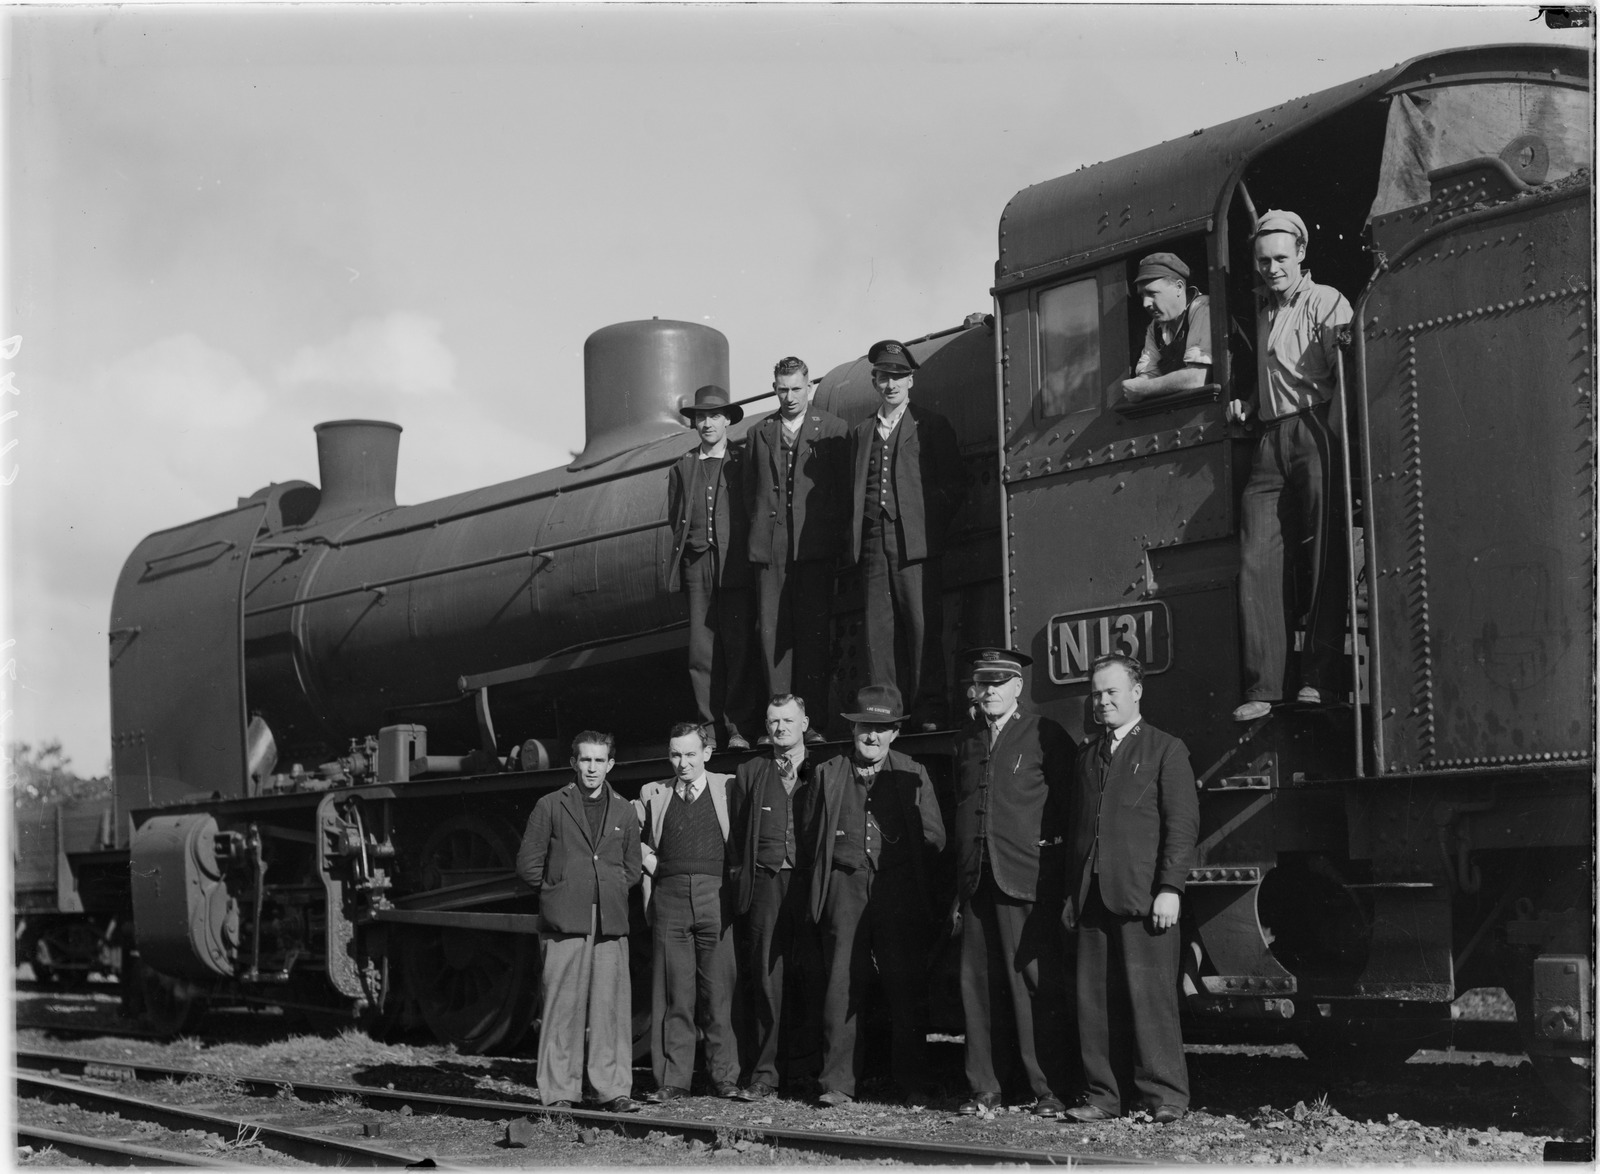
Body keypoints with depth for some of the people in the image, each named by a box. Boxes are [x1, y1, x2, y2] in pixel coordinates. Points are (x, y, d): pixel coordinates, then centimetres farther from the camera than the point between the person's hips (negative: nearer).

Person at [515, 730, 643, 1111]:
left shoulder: (623, 811, 15)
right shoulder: (550, 807, 6)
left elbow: (633, 866, 22)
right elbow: (528, 864, 6)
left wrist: (611, 891, 9)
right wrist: (560, 891, 2)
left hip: (611, 923, 3)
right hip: (565, 923, -3)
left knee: (612, 1006, -1)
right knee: (563, 1007, -4)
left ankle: (613, 1090, 4)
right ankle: (559, 1092, 2)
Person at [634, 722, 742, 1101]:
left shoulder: (728, 788, 8)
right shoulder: (652, 795, 14)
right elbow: (639, 843, 24)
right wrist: (653, 868, 8)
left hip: (715, 897, -1)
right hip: (669, 896, 2)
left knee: (719, 992, -1)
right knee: (673, 994, 0)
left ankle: (726, 1077, 7)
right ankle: (672, 1079, 4)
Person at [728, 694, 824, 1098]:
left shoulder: (822, 773, 11)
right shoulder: (750, 773, 15)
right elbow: (737, 835, 14)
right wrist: (740, 878, 4)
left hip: (808, 883, -1)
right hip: (765, 882, 1)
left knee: (807, 976, -2)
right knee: (766, 976, -3)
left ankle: (802, 1065, 7)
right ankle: (765, 1072, -2)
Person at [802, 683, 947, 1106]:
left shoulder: (913, 775, 9)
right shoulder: (827, 774, 10)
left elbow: (934, 837, 9)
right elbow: (811, 836, 13)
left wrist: (896, 862, 4)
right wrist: (835, 867, 5)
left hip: (899, 891, 0)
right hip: (844, 886, 0)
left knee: (907, 987, 0)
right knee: (841, 985, -5)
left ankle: (912, 1082, 9)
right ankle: (837, 1083, -2)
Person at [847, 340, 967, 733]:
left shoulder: (932, 426, 10)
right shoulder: (860, 433, 21)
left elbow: (955, 486, 5)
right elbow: (854, 490, 18)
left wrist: (931, 523, -5)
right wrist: (854, 539, 6)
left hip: (916, 542, -3)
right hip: (873, 542, 3)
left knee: (923, 627, -8)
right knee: (878, 631, -1)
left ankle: (929, 711, -7)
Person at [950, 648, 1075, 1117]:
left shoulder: (1046, 736, 1)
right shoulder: (968, 742, 18)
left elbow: (1069, 808, -2)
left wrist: (1063, 879, -7)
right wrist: (960, 889, 14)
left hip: (1027, 883, -5)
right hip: (978, 883, 5)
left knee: (1033, 984, -5)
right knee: (978, 984, 4)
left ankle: (1047, 1089, 0)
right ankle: (984, 1088, 11)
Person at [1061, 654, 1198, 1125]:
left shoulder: (1166, 750, 3)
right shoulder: (1087, 755, 20)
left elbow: (1182, 823, -3)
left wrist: (1170, 888, -12)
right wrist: (1071, 893, 14)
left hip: (1143, 895, -5)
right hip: (1092, 896, 5)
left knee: (1150, 994, -6)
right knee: (1095, 998, 3)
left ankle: (1164, 1095, 1)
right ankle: (1105, 1094, 9)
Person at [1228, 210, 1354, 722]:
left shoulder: (1325, 303, 1)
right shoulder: (1261, 312, 23)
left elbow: (1347, 370, -11)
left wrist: (1338, 431, -24)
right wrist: (1243, 401, 13)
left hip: (1314, 434, -6)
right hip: (1270, 440, 6)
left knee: (1321, 559, -5)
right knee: (1256, 560, -5)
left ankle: (1319, 679, -1)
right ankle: (1262, 688, -6)